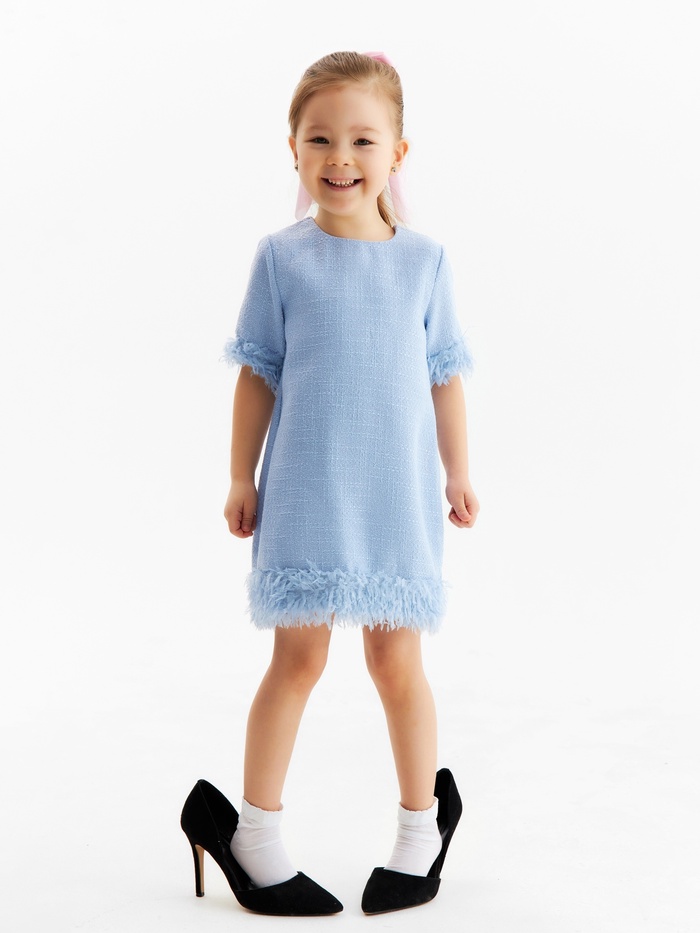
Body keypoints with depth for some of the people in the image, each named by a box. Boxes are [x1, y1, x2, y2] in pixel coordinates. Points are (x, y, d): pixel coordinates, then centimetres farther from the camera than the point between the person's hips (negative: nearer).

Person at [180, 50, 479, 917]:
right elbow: (258, 376, 2)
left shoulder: (423, 259, 3)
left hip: (396, 493, 1)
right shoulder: (282, 257, -1)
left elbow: (443, 377, 8)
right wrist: (241, 477, 1)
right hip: (305, 492, -1)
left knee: (396, 658, 8)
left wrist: (458, 474, 7)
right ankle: (255, 829, 17)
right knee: (298, 655, 2)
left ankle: (421, 822, 27)